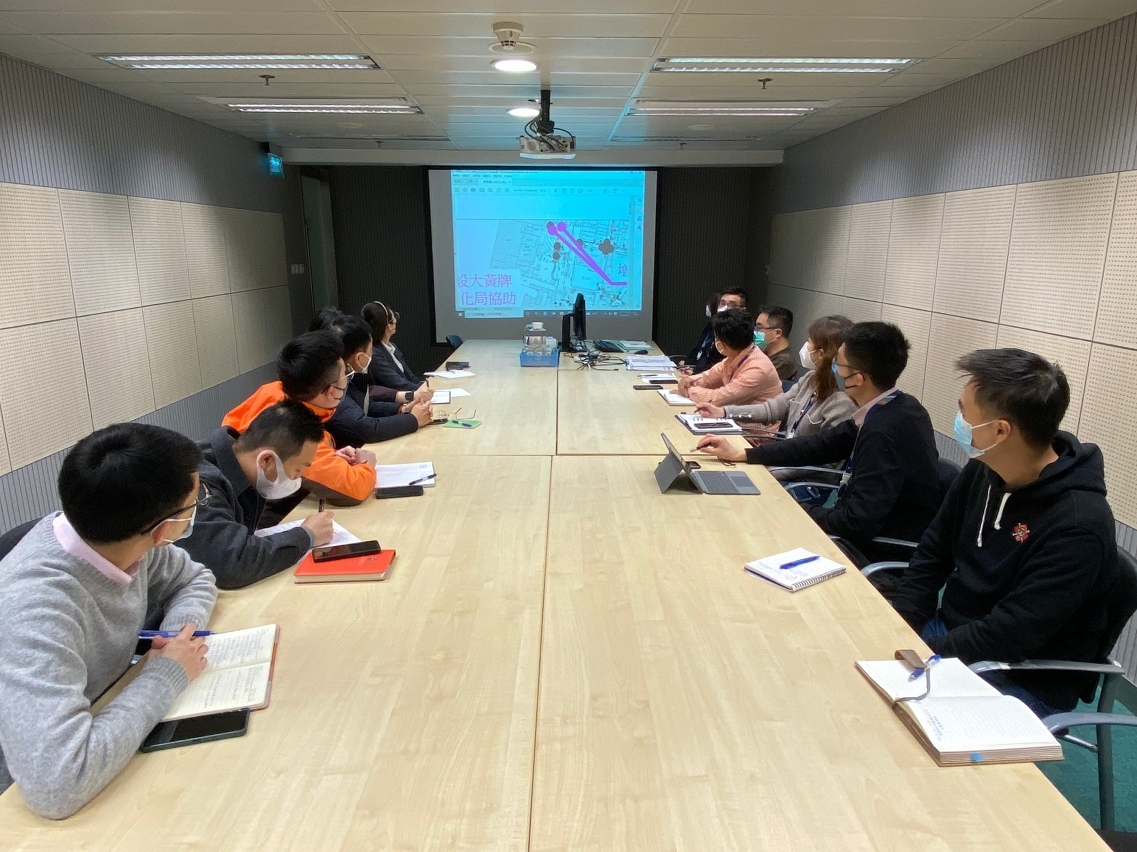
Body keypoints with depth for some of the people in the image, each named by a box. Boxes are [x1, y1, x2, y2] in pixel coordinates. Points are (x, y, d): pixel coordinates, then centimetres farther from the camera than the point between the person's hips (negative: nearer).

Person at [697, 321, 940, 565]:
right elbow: (823, 444, 6)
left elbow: (859, 523, -28)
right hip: (874, 530, 7)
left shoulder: (884, 431, -29)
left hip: (878, 554, -7)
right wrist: (740, 454, 5)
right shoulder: (890, 409, -1)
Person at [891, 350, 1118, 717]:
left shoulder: (1078, 524, -25)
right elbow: (933, 553, 6)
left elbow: (1009, 636, -27)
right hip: (951, 633, 7)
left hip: (1025, 682, -7)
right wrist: (898, 631, -5)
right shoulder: (982, 471, -2)